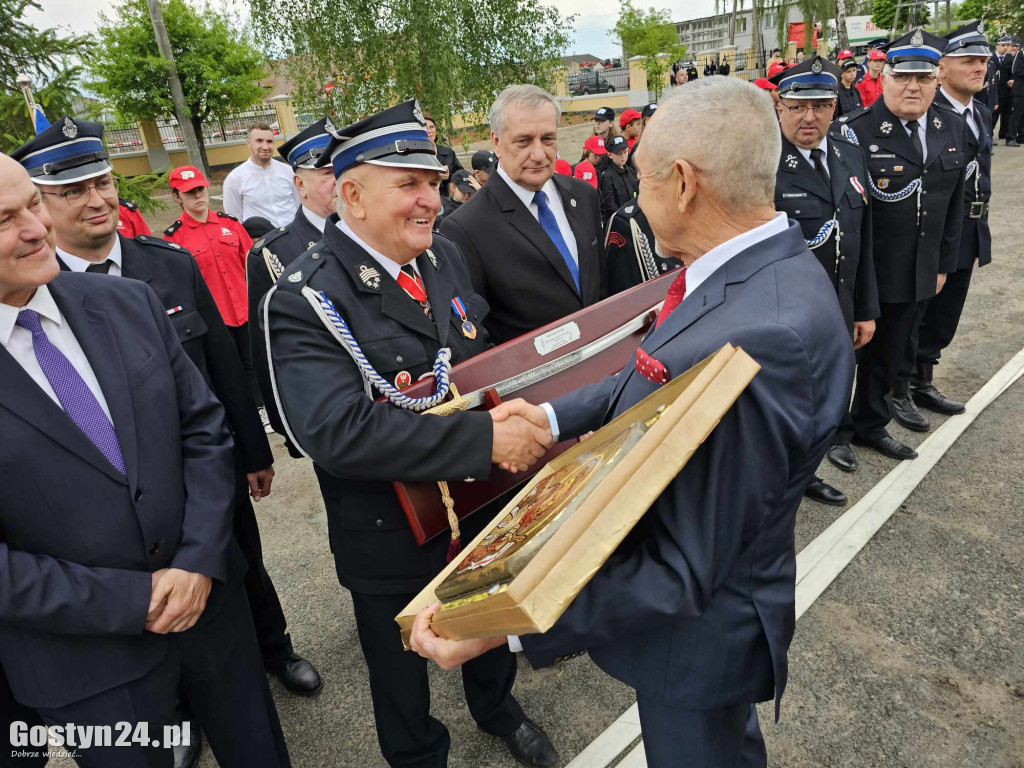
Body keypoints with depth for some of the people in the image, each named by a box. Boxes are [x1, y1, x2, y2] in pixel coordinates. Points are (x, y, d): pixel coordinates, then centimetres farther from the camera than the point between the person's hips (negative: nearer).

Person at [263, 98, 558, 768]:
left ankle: (497, 708, 63)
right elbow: (335, 431, -37)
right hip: (390, 537, -6)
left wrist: (524, 412, -9)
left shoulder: (446, 257, -3)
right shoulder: (305, 300, -25)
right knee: (402, 670, 22)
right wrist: (486, 439, -38)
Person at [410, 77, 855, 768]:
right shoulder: (774, 267, -7)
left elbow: (683, 573, -34)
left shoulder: (757, 340, -40)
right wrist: (555, 416, -3)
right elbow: (656, 379, 5)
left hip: (701, 629, -8)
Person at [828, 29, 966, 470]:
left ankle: (871, 425, 37)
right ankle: (836, 431, 28)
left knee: (889, 354, 19)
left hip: (917, 275, 6)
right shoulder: (855, 131, -14)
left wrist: (943, 265, 11)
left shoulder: (952, 129, 6)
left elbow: (954, 203, 12)